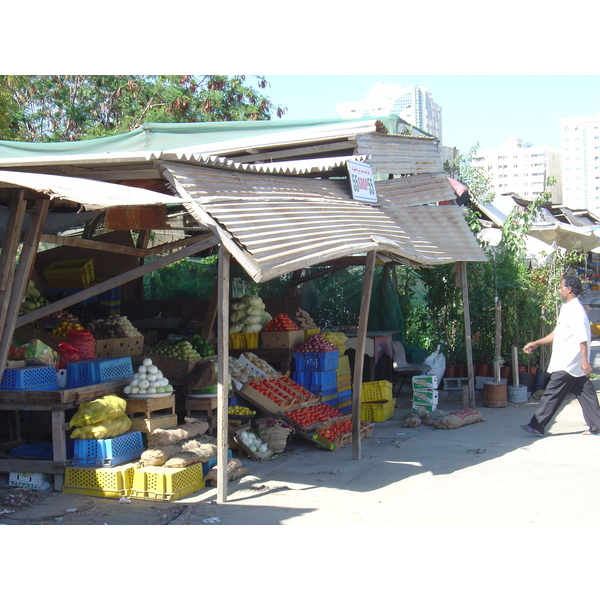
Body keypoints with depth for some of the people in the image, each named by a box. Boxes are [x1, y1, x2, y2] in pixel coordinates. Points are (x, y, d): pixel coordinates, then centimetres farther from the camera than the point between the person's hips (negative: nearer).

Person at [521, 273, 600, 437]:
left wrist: (584, 360, -28)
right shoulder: (567, 308, 17)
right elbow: (558, 333, 24)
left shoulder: (576, 310, -16)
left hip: (568, 363, -10)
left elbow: (583, 338, -23)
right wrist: (537, 343, 23)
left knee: (552, 393, -6)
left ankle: (537, 426, -1)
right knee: (585, 393, 11)